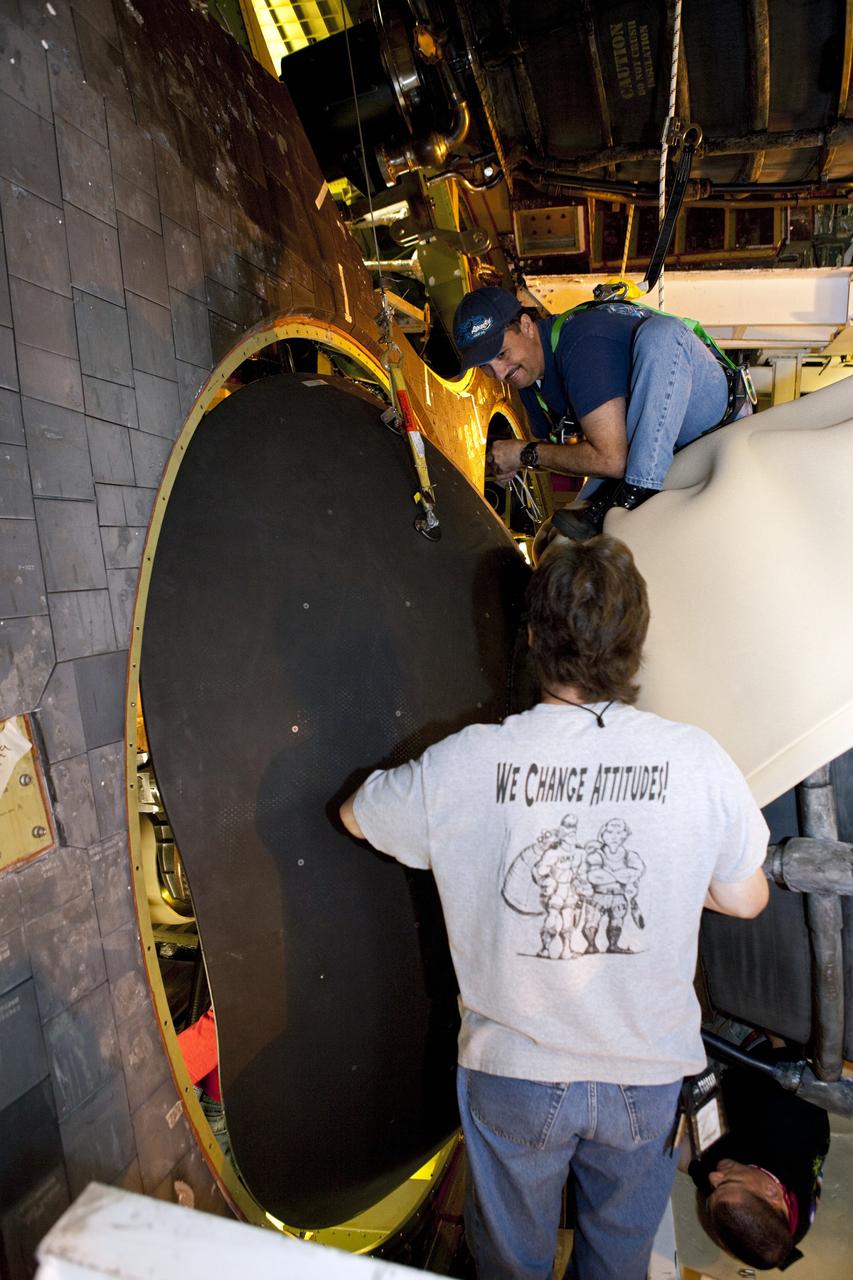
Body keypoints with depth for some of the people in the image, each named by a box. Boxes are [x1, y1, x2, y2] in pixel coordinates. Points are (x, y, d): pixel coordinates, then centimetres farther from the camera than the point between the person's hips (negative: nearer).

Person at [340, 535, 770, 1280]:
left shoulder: (463, 763, -22)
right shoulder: (698, 761, -20)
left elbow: (356, 816, -3)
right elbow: (745, 900, -4)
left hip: (513, 1075, -1)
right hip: (645, 1076, 2)